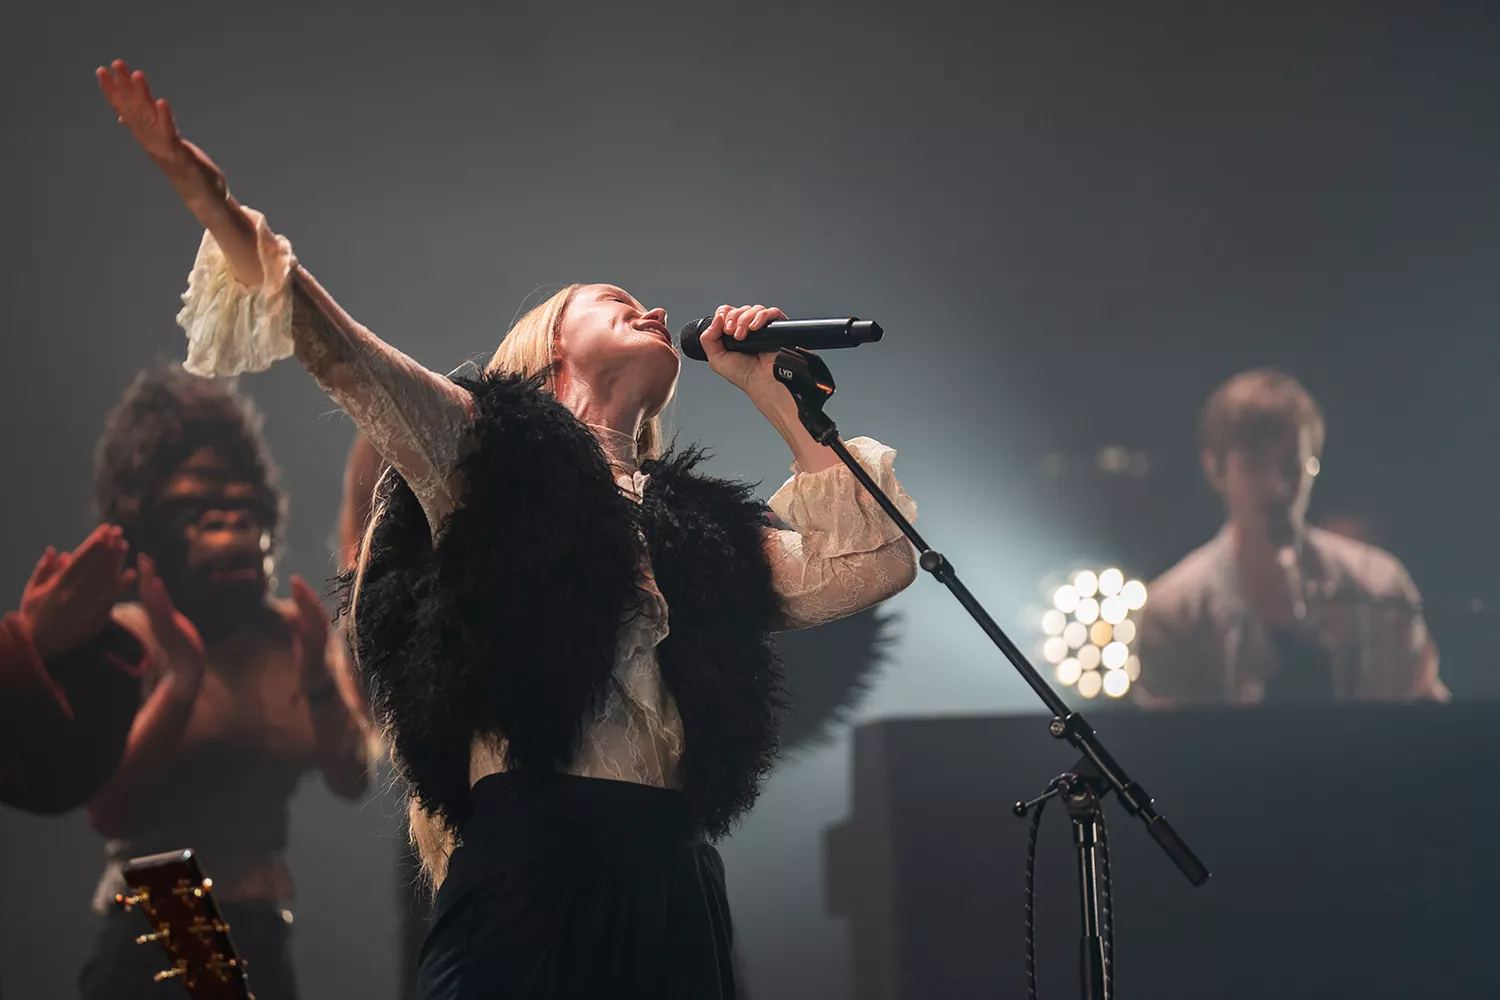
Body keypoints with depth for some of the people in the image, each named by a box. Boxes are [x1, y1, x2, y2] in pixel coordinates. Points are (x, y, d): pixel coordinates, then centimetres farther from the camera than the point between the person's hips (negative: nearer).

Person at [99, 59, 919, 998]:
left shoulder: (701, 528, 24)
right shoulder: (494, 454, 12)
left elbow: (872, 562, 18)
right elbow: (341, 352, 3)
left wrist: (780, 398, 21)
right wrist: (215, 205, -8)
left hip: (673, 884, 5)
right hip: (531, 863, -4)